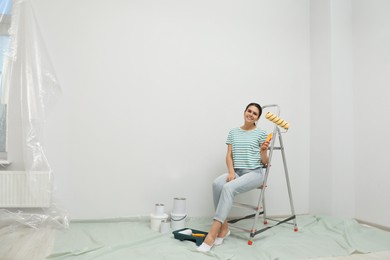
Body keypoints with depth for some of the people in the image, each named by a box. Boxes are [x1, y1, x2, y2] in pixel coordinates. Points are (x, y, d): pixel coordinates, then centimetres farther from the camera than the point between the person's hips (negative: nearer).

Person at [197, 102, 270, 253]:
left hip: (255, 173, -4)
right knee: (217, 183, -31)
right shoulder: (233, 132, 13)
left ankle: (211, 235, -34)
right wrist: (231, 172, -10)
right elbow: (229, 156, 7)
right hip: (237, 172, 4)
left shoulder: (261, 133, 2)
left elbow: (265, 162, 3)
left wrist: (263, 151, -18)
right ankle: (224, 227, -17)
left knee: (228, 188, -33)